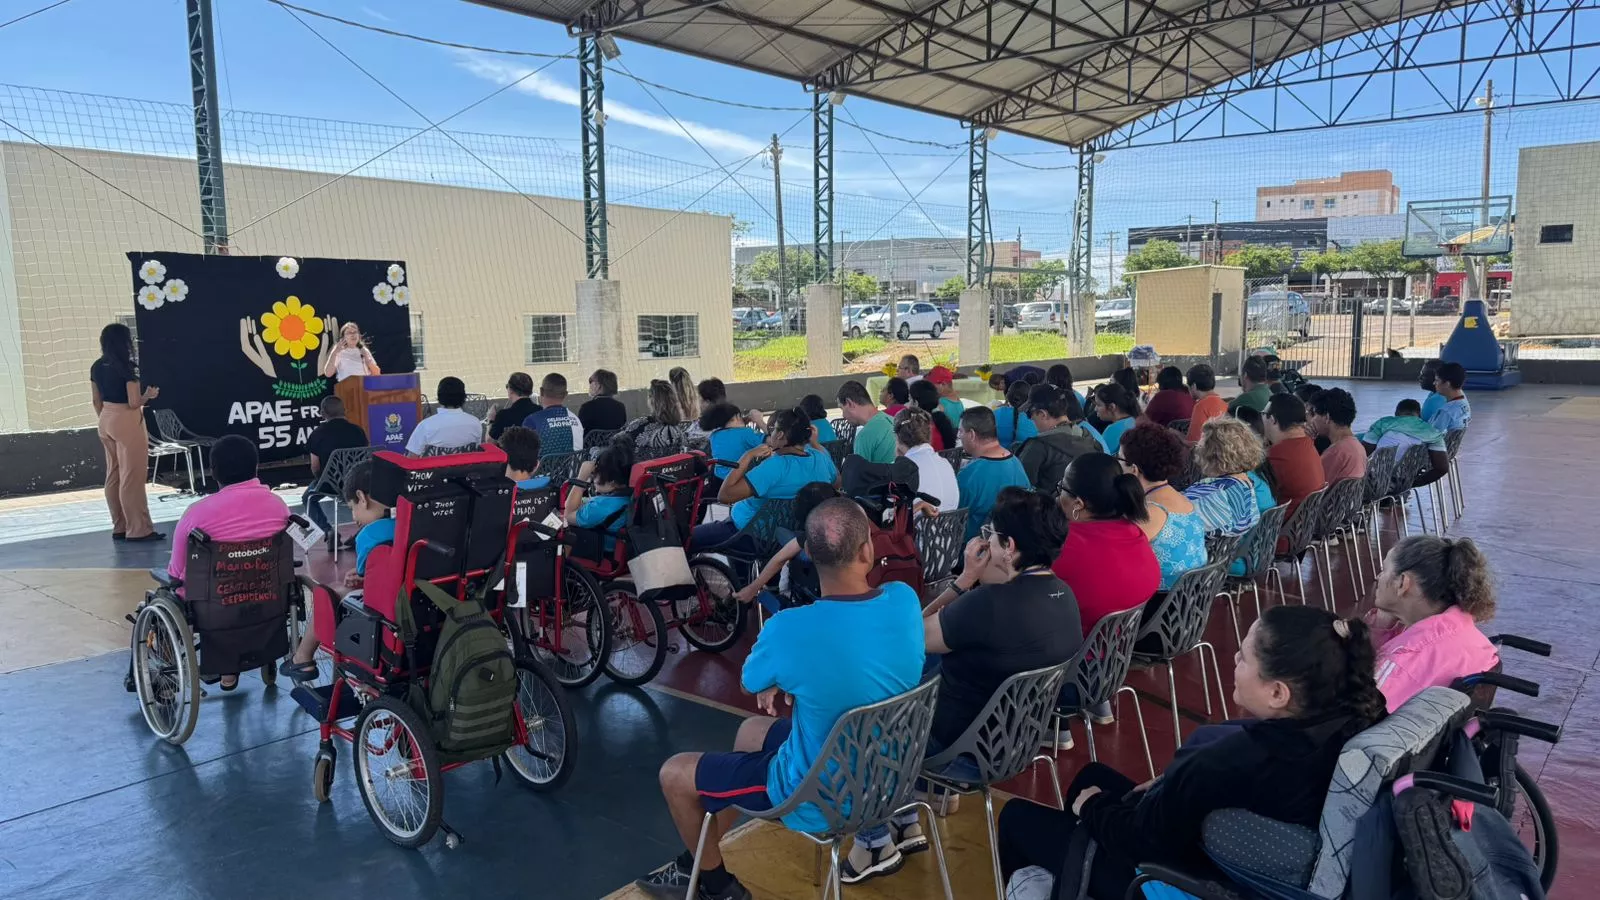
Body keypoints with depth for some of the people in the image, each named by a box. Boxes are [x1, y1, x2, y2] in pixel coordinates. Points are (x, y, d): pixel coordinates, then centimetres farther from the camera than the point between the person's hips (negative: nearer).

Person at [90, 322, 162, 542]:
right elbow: (134, 402, -18)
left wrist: (106, 419, 21)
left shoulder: (97, 367, 6)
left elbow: (96, 401, 11)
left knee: (113, 475, 12)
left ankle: (119, 527, 18)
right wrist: (149, 395, 1)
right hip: (127, 423, -8)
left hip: (107, 422, 8)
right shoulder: (127, 368, -16)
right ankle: (138, 529, -1)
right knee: (132, 477, -4)